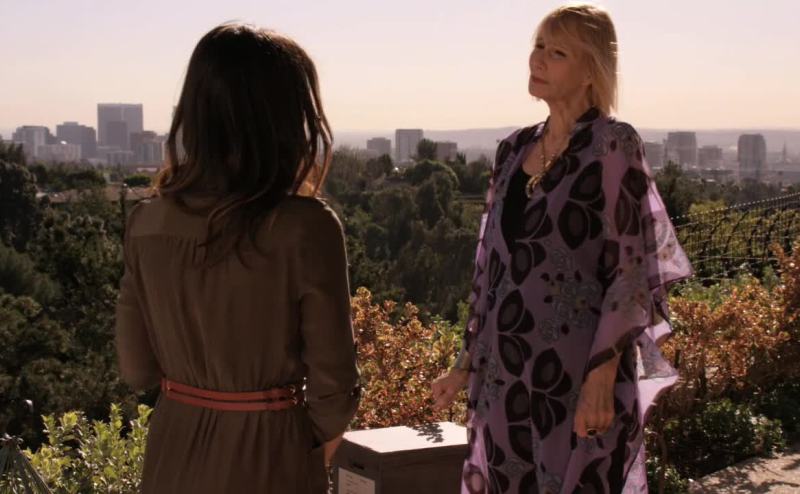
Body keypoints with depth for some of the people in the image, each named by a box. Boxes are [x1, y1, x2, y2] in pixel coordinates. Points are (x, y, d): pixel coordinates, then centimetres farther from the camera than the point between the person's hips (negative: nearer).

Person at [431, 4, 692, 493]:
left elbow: (630, 269, -13)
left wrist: (602, 375, -19)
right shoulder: (514, 149, 11)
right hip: (508, 370, 6)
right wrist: (467, 362, 14)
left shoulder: (613, 145, -8)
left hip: (578, 368, -6)